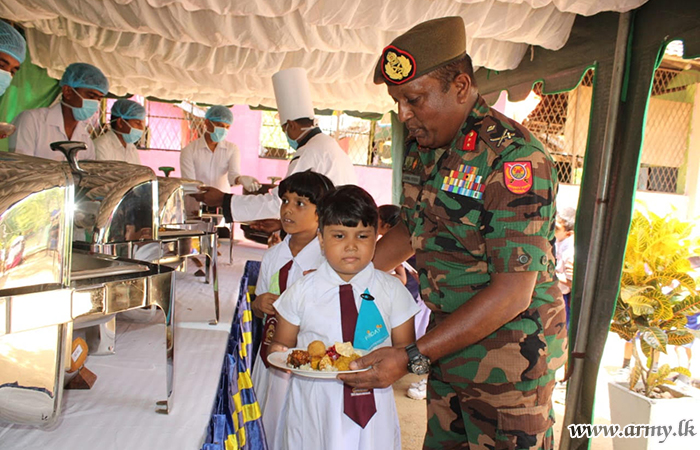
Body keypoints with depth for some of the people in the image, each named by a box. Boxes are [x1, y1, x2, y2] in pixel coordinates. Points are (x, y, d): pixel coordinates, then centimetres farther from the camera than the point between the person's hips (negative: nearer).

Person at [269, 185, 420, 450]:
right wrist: (280, 354, -19)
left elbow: (405, 347, 2)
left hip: (371, 406, 0)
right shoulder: (301, 291, -2)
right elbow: (282, 344, 4)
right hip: (313, 406, 0)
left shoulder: (392, 290, -2)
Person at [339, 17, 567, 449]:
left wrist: (412, 358, -27)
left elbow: (513, 292, -25)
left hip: (508, 358, -7)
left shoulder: (515, 158, -23)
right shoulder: (423, 147, 3)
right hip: (448, 342, 7)